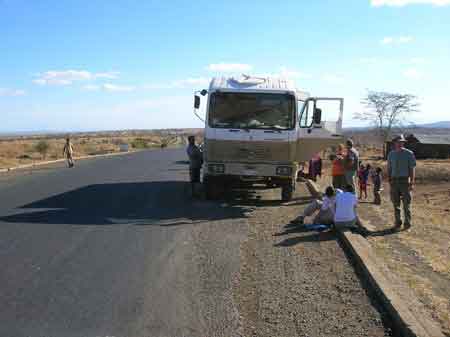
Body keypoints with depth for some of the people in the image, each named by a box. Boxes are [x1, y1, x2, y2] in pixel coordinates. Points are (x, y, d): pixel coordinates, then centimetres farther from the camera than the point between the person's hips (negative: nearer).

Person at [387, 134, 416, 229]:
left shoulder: (409, 154, -4)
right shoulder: (391, 154, 7)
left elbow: (412, 169, -6)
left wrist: (412, 183, -12)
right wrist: (389, 181, 6)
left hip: (405, 181, -3)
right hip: (394, 181, 3)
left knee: (406, 203, -1)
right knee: (396, 203, 6)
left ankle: (407, 223, 7)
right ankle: (398, 222, 16)